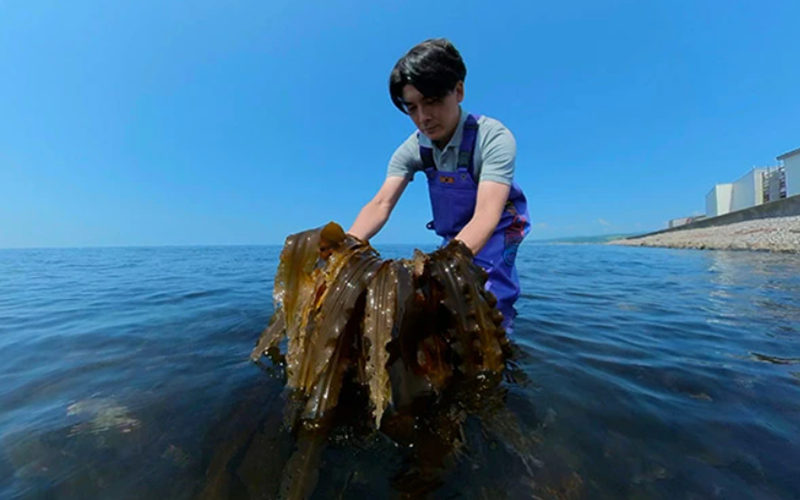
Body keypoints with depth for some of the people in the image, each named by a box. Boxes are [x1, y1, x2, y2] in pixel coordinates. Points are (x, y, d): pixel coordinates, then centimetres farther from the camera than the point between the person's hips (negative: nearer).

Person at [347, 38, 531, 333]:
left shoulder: (494, 138, -26)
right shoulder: (412, 149, -14)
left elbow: (486, 216, -39)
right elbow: (381, 204, -24)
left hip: (497, 237, -4)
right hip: (454, 242, 4)